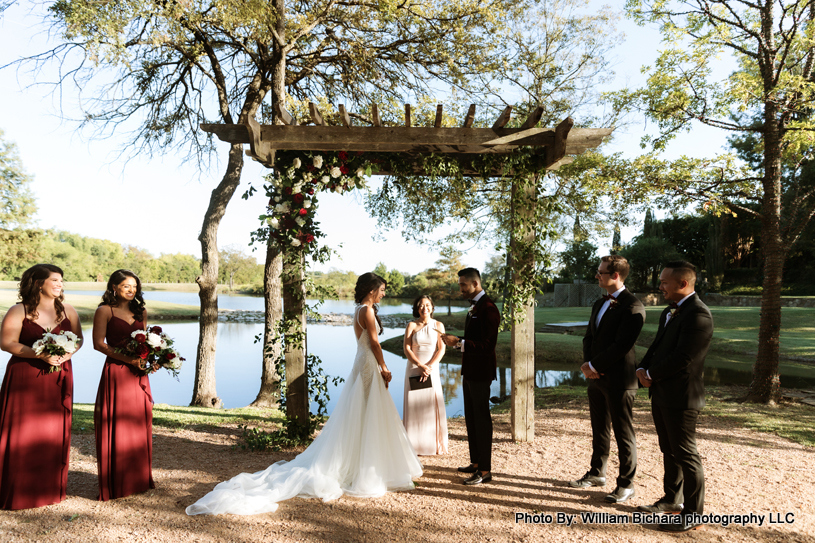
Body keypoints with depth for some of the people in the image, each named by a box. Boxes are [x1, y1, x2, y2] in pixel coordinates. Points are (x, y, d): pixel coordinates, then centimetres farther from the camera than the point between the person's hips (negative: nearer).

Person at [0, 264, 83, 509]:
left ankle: (50, 488, 20)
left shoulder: (68, 311, 8)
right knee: (22, 434, 0)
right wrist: (41, 355, -20)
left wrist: (68, 353, -9)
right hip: (25, 378, -3)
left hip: (59, 377, 4)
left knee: (55, 432, 7)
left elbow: (79, 338, 13)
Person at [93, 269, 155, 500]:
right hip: (115, 373, -5)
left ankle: (139, 478, 22)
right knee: (115, 426, 0)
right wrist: (127, 358, -19)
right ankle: (114, 484, 12)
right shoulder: (105, 311, -2)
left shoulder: (141, 312, 14)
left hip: (138, 374, 5)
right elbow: (98, 343, -10)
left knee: (140, 424, 9)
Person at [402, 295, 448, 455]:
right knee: (413, 405, 0)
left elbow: (441, 349, -2)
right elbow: (406, 348, -5)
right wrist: (421, 366, -15)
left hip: (432, 369, 1)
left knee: (433, 405, 1)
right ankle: (413, 444, 7)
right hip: (414, 368, 0)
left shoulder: (438, 325, 4)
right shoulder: (412, 325, 2)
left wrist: (429, 367, -13)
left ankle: (435, 445, 11)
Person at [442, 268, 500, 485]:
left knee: (481, 419, -2)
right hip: (470, 371, 10)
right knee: (471, 418, 17)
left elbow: (488, 345, -23)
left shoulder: (488, 308, -18)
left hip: (480, 373, -10)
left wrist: (459, 343, -24)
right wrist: (456, 341, 5)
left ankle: (485, 470, 8)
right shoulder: (474, 306, 13)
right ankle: (476, 462, 29)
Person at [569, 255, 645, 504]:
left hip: (619, 380, -8)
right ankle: (597, 473, 33)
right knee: (599, 429, 19)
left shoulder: (632, 307, -15)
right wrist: (588, 363, -2)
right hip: (596, 378, 8)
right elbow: (589, 337, 15)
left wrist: (594, 365, -15)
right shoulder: (599, 304, 14)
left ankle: (626, 485, 16)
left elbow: (622, 345, -21)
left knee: (624, 434, 4)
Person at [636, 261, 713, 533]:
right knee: (669, 451, 20)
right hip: (661, 394, 9)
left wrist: (651, 374, -12)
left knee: (686, 455, 3)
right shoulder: (669, 312, 13)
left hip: (681, 398, -9)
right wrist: (643, 369, -2)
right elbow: (657, 346, 17)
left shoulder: (698, 314, -19)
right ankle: (672, 500, 36)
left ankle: (692, 514, 16)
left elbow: (683, 358, -24)